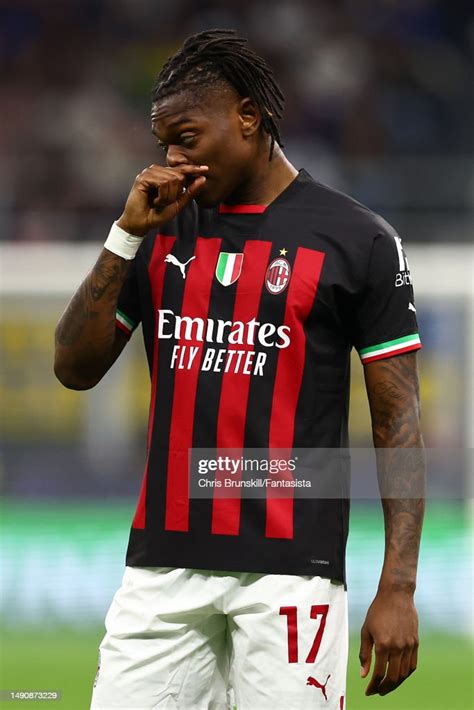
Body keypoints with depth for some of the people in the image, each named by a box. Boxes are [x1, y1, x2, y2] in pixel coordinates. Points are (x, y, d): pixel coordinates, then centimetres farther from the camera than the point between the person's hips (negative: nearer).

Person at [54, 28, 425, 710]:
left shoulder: (357, 240, 0)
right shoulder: (163, 231, 13)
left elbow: (397, 422, -1)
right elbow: (75, 368, 8)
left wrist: (398, 588, -8)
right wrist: (128, 236, -3)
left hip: (290, 569, -4)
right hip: (164, 566, 4)